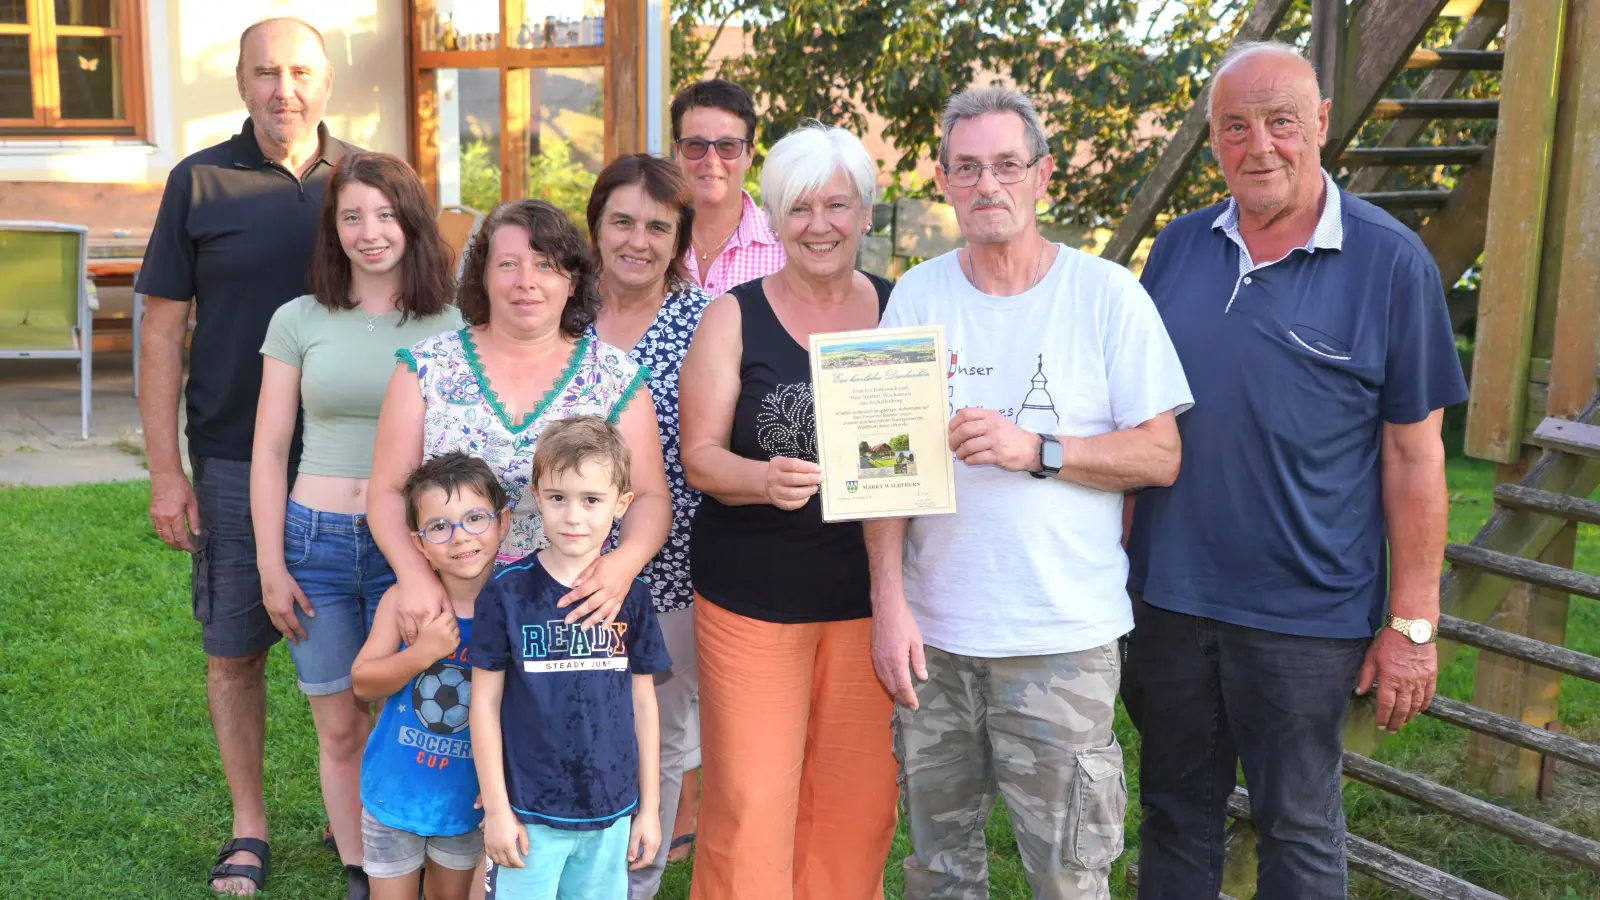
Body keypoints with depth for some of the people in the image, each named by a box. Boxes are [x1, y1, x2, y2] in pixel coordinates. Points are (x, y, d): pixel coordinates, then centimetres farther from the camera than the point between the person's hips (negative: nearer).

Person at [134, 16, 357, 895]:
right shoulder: (200, 182, -1)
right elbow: (162, 331, 0)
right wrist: (165, 472, -4)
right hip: (235, 460, -1)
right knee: (233, 648, 6)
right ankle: (249, 829, 22)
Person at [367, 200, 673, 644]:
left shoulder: (615, 375, 1)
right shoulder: (428, 366, 1)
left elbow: (650, 496, 0)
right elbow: (387, 492, 1)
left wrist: (626, 560, -21)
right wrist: (415, 574, -17)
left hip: (576, 606, 0)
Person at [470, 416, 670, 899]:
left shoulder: (631, 595, -1)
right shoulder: (508, 592, -8)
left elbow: (642, 703, 6)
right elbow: (485, 703, -4)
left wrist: (649, 806, 7)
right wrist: (496, 808, -4)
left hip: (611, 813, 2)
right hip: (529, 813, -2)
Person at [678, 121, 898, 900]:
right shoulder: (734, 316, -2)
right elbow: (699, 455, -5)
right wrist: (764, 479, -24)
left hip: (868, 592, 2)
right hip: (754, 594, -2)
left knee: (857, 797, 9)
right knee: (750, 799, -1)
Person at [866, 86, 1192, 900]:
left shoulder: (1107, 294, -4)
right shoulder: (917, 296, 3)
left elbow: (1162, 456, -4)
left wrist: (1036, 451, -18)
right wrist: (888, 602, -4)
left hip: (1062, 636, -2)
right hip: (932, 629, 3)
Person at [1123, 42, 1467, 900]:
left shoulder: (1390, 261, -8)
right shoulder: (1178, 247, 3)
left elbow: (1413, 453, -7)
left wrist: (1412, 622, -8)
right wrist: (1114, 554, 8)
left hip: (1305, 613, -3)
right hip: (1168, 594, 4)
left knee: (1298, 830, 12)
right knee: (1174, 812, 17)